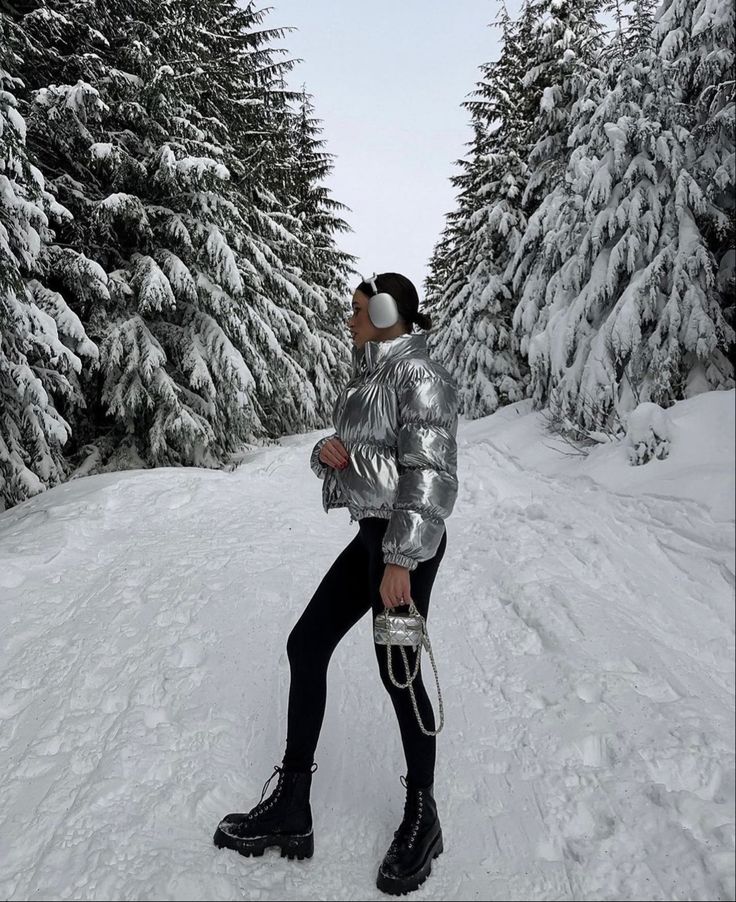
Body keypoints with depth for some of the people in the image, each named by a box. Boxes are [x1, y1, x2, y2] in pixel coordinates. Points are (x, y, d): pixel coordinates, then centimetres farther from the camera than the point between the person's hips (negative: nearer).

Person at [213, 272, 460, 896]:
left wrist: (401, 560, -23)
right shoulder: (366, 376, 15)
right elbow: (345, 458, 20)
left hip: (408, 540, -9)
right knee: (306, 646, 8)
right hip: (370, 533, 10)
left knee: (398, 672, 0)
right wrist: (326, 451, -4)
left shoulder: (419, 373, -12)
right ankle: (291, 808, 21)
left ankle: (423, 812, 26)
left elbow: (429, 471, -19)